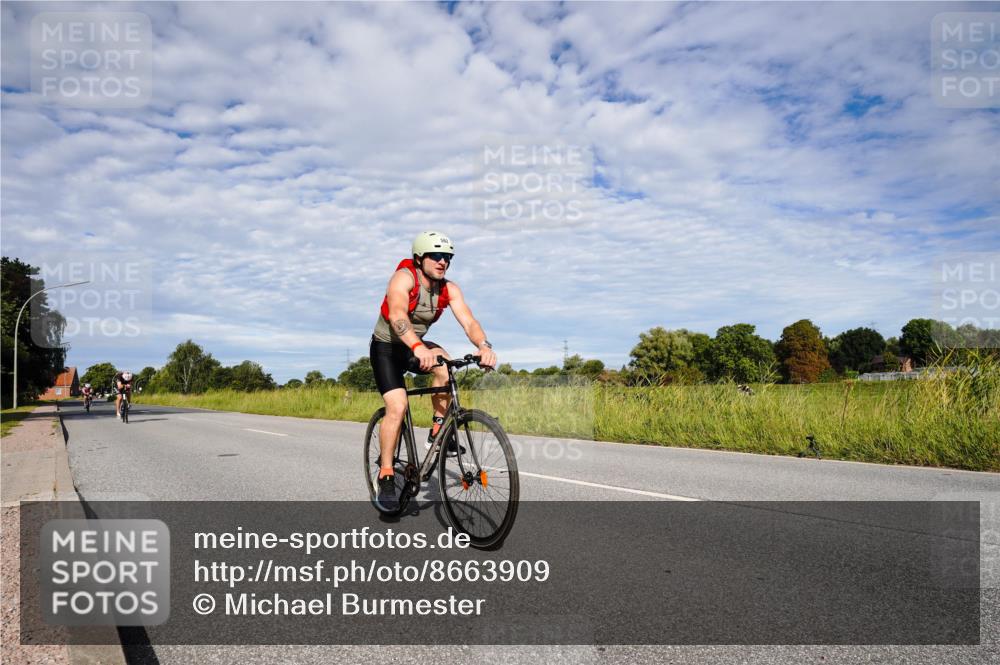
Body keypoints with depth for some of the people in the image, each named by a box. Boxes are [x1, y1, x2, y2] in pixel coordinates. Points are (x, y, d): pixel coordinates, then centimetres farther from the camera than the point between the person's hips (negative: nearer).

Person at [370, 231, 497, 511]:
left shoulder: (449, 289, -11)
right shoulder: (403, 278, -25)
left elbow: (469, 321, -23)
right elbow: (397, 316, -43)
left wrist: (484, 346, -45)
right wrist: (417, 348, -60)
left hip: (416, 346, 5)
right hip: (386, 348, -5)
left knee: (444, 364, -26)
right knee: (397, 407, -20)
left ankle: (438, 430, -10)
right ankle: (385, 475, -6)